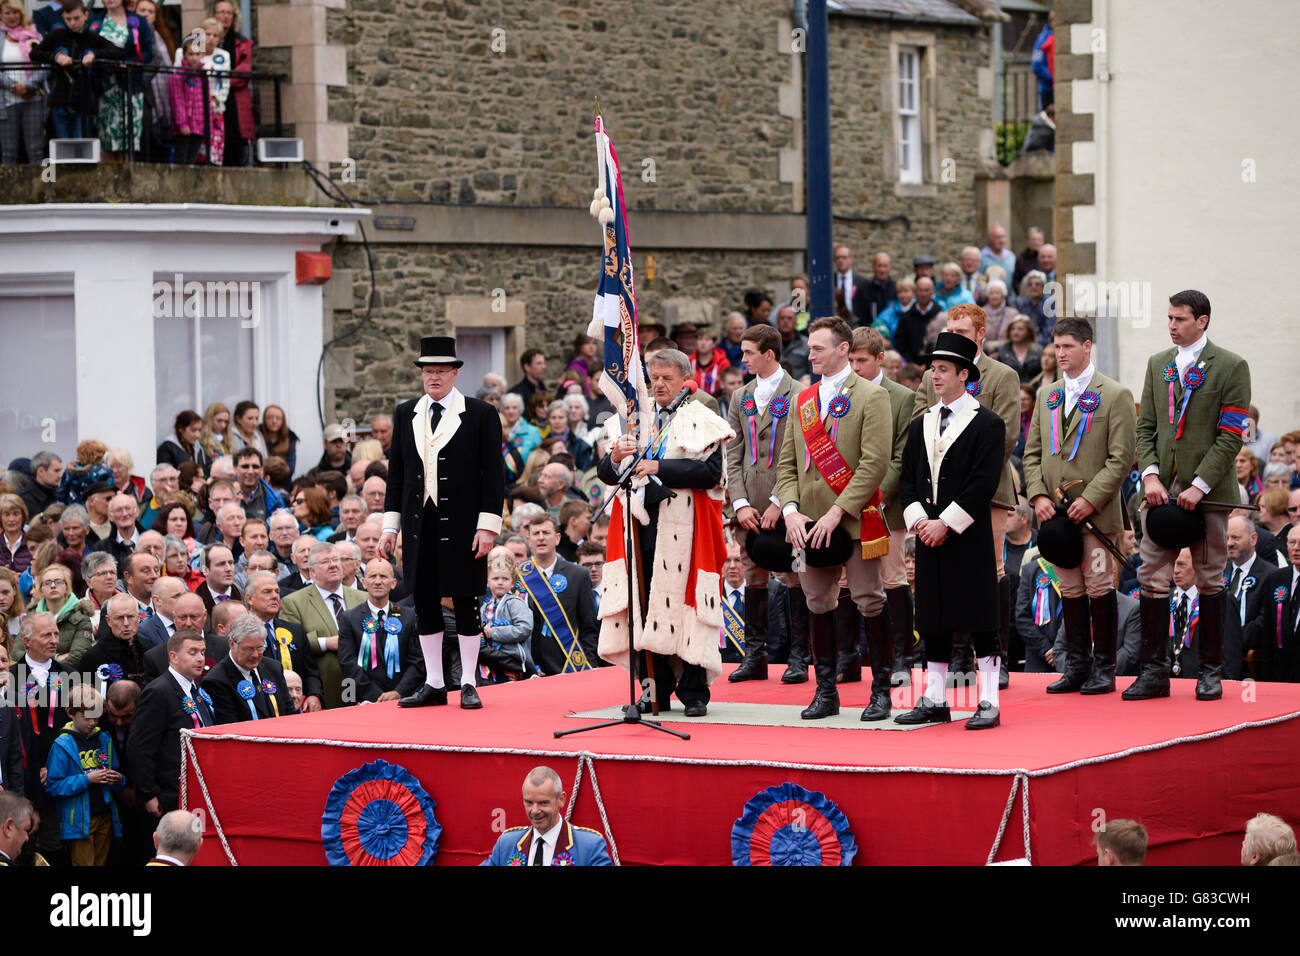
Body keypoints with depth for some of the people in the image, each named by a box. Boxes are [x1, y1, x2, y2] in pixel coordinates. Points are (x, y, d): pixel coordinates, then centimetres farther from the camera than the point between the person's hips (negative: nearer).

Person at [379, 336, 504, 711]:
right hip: (419, 526, 4)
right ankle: (433, 684, 14)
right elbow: (396, 472, 13)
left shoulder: (481, 414, -1)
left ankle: (469, 684, 8)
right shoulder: (406, 413, 12)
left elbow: (493, 474, -3)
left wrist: (488, 525, -10)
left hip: (462, 525, -4)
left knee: (465, 603, 0)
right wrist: (390, 526, 9)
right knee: (424, 602, 6)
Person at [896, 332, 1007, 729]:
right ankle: (934, 701, 15)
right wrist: (919, 521, -4)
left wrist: (946, 524, -15)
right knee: (934, 620, 9)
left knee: (980, 621, -4)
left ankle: (988, 704, -2)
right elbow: (908, 481, 13)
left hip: (969, 541, -6)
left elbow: (984, 484, -12)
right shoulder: (920, 425, 15)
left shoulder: (988, 424, -4)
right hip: (928, 536, 6)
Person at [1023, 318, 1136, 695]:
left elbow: (1121, 458, -8)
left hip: (1094, 512, -5)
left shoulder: (1115, 395, -3)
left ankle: (1104, 668, 3)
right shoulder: (1048, 397, 15)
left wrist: (1091, 499, -16)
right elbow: (1033, 452, 15)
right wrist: (1038, 494, -1)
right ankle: (1076, 666, 13)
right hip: (1054, 510, 5)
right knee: (1070, 590, 8)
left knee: (1099, 589, -3)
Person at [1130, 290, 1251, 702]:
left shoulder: (1231, 367, -3)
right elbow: (1146, 426, 12)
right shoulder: (1157, 364, 13)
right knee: (1152, 578, -2)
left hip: (1208, 487, -4)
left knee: (1210, 579, 3)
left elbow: (1231, 436, -8)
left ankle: (1211, 671, 10)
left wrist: (1199, 486, -14)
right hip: (1162, 488, 4)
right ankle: (1154, 671, 2)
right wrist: (1150, 475, -4)